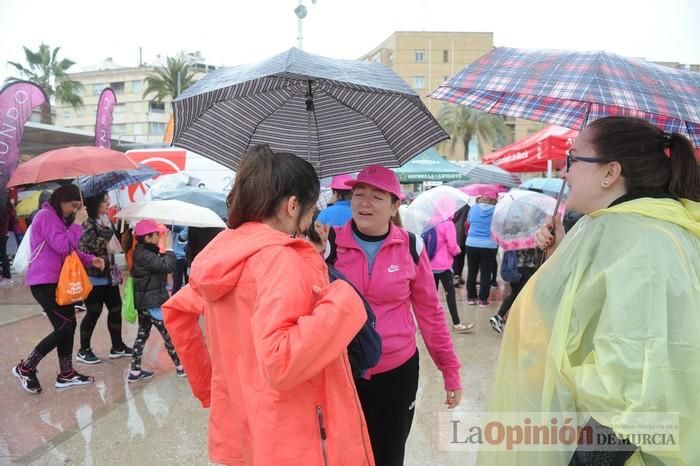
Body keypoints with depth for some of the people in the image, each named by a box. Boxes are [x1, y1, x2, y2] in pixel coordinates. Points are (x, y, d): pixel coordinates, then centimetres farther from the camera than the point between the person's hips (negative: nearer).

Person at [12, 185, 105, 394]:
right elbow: (63, 247, -23)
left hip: (58, 281, 10)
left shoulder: (60, 219, 18)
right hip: (44, 283, -10)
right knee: (64, 327, -10)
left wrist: (91, 260, 3)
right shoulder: (45, 216, -13)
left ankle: (66, 374, 19)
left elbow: (71, 250, 19)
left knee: (68, 326, 10)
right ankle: (25, 368, 4)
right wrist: (77, 223, -17)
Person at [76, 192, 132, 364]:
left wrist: (115, 269, 19)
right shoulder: (87, 223, -15)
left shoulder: (105, 220, 11)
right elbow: (93, 245, -25)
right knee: (93, 312, 1)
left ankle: (117, 346, 24)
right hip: (94, 277, -8)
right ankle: (84, 351, 17)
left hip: (109, 275, 8)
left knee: (116, 308, 12)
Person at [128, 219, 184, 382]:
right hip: (153, 302, -10)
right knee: (169, 334, 2)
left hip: (144, 301, 10)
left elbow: (160, 265, 14)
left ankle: (135, 371, 18)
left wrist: (163, 250, 2)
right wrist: (169, 248, -19)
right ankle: (180, 367, 13)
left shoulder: (143, 252, 9)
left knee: (142, 334, 13)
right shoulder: (144, 255, -21)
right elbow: (168, 266, -30)